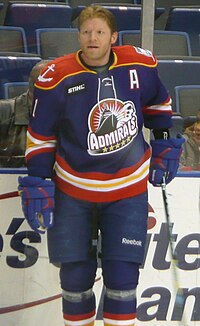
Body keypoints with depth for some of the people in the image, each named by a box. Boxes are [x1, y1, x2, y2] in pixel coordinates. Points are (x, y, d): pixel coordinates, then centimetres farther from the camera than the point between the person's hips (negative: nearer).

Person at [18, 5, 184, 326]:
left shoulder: (141, 66, -9)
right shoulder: (56, 78, -14)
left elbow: (158, 102, 13)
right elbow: (40, 136, -5)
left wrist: (165, 143, 14)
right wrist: (37, 184, -7)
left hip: (129, 189, 1)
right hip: (72, 190, 0)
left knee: (122, 275, -1)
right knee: (76, 274, 7)